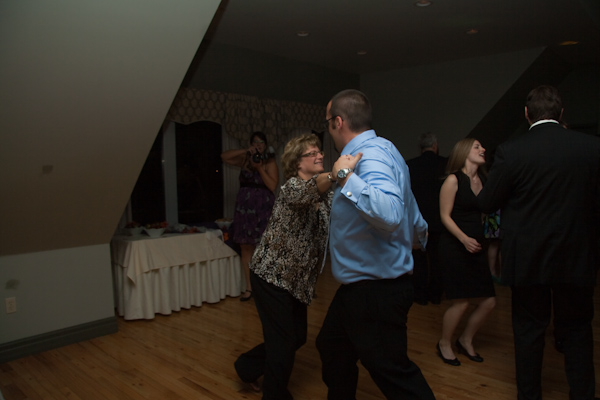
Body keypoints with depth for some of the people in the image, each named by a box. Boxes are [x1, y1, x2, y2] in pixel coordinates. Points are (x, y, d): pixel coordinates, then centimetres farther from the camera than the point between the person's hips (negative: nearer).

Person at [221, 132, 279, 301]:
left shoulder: (270, 162, 1)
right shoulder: (245, 160, 13)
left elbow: (272, 186, -9)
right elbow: (224, 156, 7)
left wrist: (259, 168, -11)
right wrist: (245, 151, -1)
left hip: (263, 208, -4)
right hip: (244, 208, 4)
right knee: (245, 248, 3)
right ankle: (249, 287, 11)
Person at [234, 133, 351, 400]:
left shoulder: (326, 194, 7)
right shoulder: (292, 185, -17)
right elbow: (306, 193, -42)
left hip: (297, 278, 8)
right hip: (271, 273, -8)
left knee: (298, 337, 17)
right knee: (283, 341, -1)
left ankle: (249, 367, 39)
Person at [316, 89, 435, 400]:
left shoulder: (372, 155, -22)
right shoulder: (377, 150, 9)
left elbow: (389, 215, -41)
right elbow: (410, 211, 21)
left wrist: (345, 176, -32)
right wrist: (422, 234, 41)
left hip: (377, 291, -10)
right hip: (359, 287, 10)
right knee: (332, 348, 23)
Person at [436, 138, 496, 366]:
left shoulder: (482, 180, 10)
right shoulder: (453, 180, -9)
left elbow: (485, 211, 14)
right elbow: (445, 215, -11)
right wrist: (464, 239, -23)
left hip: (475, 246, 7)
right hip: (454, 247, -7)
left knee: (489, 301, 6)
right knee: (461, 303, -5)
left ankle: (465, 341, 29)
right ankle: (444, 344, 20)